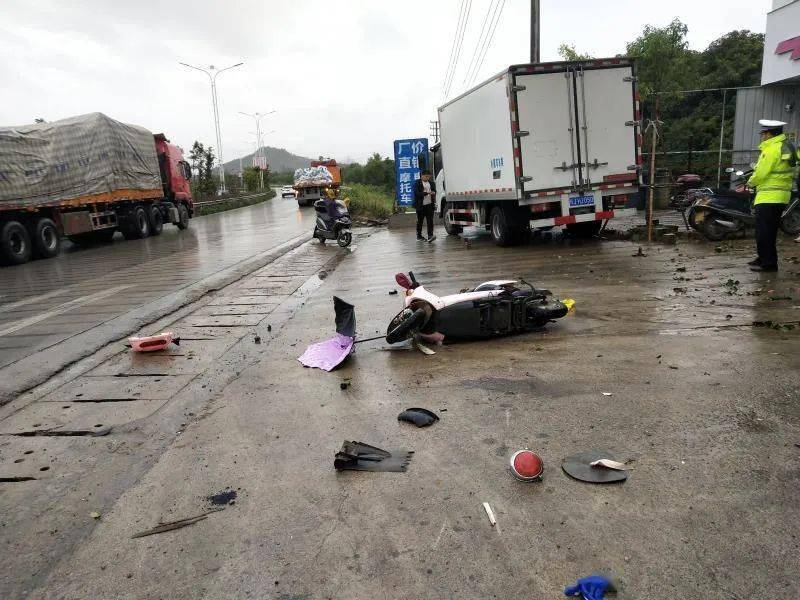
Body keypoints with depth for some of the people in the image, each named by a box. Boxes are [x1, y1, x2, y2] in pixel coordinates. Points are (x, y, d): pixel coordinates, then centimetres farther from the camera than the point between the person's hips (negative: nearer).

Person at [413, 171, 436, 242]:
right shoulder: (417, 183, -4)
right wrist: (426, 193, -23)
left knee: (430, 220, -6)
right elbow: (417, 193, -14)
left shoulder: (431, 183, 13)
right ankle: (419, 236, 16)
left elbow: (434, 191, 23)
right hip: (420, 205, -4)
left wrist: (433, 193, -2)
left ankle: (430, 236, -11)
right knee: (420, 221, 5)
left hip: (429, 205, 4)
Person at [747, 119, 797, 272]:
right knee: (769, 231, 18)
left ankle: (768, 263, -3)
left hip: (769, 197, -10)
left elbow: (761, 174, -17)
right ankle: (764, 258, 28)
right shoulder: (787, 146, 15)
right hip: (781, 196, 10)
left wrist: (751, 182, 3)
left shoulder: (772, 149, -16)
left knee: (764, 232, -6)